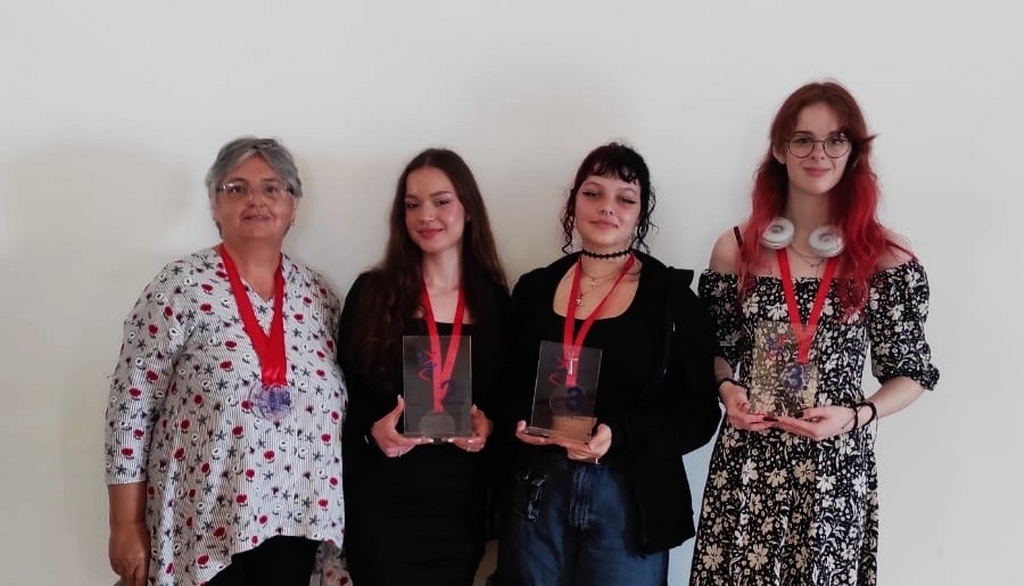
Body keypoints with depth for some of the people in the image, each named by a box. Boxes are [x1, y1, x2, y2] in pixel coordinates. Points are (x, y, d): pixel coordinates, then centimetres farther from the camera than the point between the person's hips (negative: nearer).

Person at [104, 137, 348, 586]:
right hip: (204, 522, -4)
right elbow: (130, 409, -8)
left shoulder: (318, 295, 5)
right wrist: (127, 526, -8)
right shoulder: (181, 287, -8)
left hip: (294, 520, 4)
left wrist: (334, 511, 8)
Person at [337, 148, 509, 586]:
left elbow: (507, 395, 9)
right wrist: (372, 428, -17)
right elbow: (343, 390, 1)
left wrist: (488, 426, -11)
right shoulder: (372, 291, 0)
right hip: (381, 501, -2)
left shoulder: (495, 300, 4)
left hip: (462, 503, 2)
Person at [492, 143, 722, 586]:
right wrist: (521, 421, -8)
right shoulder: (534, 289, 6)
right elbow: (509, 387, 13)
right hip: (536, 494, 3)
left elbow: (700, 412, -5)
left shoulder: (671, 295, -3)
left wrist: (619, 435, -19)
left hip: (630, 499, -2)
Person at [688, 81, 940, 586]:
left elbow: (911, 374, 2)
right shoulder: (735, 249, 1)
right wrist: (728, 389, -8)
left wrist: (856, 415, -14)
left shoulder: (887, 257, -4)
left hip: (836, 466, -1)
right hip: (746, 461, 1)